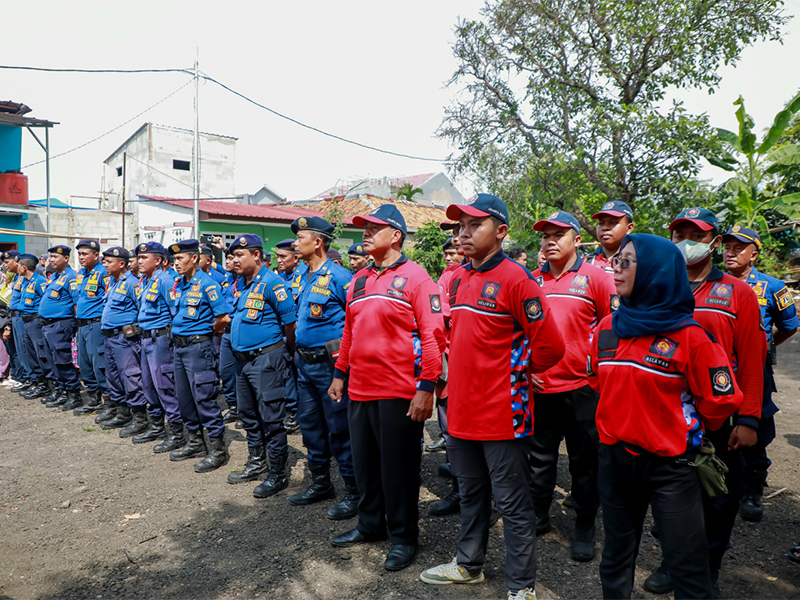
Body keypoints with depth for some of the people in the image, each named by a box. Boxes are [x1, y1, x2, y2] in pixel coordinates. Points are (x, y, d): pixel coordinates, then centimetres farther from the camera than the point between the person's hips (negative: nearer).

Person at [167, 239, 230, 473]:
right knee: (184, 397, 15)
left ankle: (218, 449, 4)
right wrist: (177, 335, 16)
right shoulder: (178, 284, 12)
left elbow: (223, 317, -18)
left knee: (204, 398, -6)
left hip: (198, 346, -9)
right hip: (178, 346, 9)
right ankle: (196, 443, 29)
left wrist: (208, 332, -3)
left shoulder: (207, 284, -14)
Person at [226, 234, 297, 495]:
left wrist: (289, 353, -3)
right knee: (248, 414, 18)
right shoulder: (242, 284, 12)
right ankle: (257, 464, 34)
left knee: (271, 418, -2)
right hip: (243, 358, 9)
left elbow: (290, 322, -14)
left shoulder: (272, 283, -15)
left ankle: (278, 474, 10)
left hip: (266, 358, -9)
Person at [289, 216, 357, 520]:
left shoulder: (339, 277, -15)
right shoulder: (304, 278, 12)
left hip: (329, 363, -9)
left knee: (339, 427, -1)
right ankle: (320, 483, 32)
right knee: (310, 424, 16)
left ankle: (354, 491, 13)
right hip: (304, 363, 9)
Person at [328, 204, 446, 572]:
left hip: (400, 393, -7)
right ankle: (370, 524, 36)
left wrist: (426, 387, -17)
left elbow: (433, 334, -12)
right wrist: (340, 373, 18)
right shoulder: (359, 280, 14)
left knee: (398, 467, 5)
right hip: (359, 390, 7)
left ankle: (403, 537, 23)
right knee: (364, 462, 17)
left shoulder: (415, 277, -7)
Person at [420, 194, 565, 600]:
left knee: (512, 502, 7)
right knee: (471, 493, 22)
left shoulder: (515, 279, -15)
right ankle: (468, 565, 40)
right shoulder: (457, 279, 8)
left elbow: (550, 345, -15)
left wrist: (518, 370, -1)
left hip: (502, 413, -7)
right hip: (461, 409, 7)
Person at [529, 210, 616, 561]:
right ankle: (538, 517, 33)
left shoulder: (595, 277, -2)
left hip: (581, 387, -3)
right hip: (538, 387, 3)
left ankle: (585, 529, 27)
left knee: (584, 463, 9)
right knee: (539, 460, 14)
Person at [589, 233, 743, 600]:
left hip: (668, 463, -4)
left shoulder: (689, 335, -15)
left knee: (686, 563, 7)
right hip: (614, 456, 5)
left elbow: (722, 398, -10)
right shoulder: (607, 328, 1)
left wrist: (687, 431, 2)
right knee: (616, 553, 20)